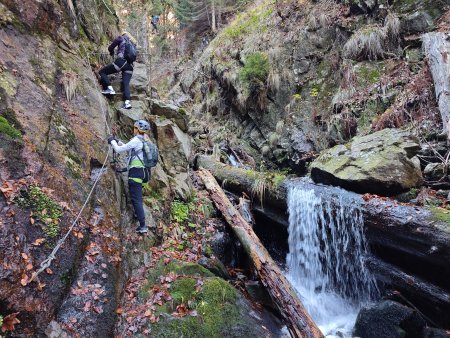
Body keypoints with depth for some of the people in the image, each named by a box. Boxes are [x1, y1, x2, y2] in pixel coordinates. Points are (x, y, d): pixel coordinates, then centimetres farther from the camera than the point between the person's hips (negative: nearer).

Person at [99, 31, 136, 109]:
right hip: (130, 66, 5)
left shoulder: (121, 38, 13)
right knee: (126, 84, -3)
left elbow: (110, 48, 17)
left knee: (102, 72, 7)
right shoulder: (133, 43, 28)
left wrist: (112, 53, 39)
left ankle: (109, 89, -10)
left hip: (121, 61, -5)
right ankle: (127, 101, -24)